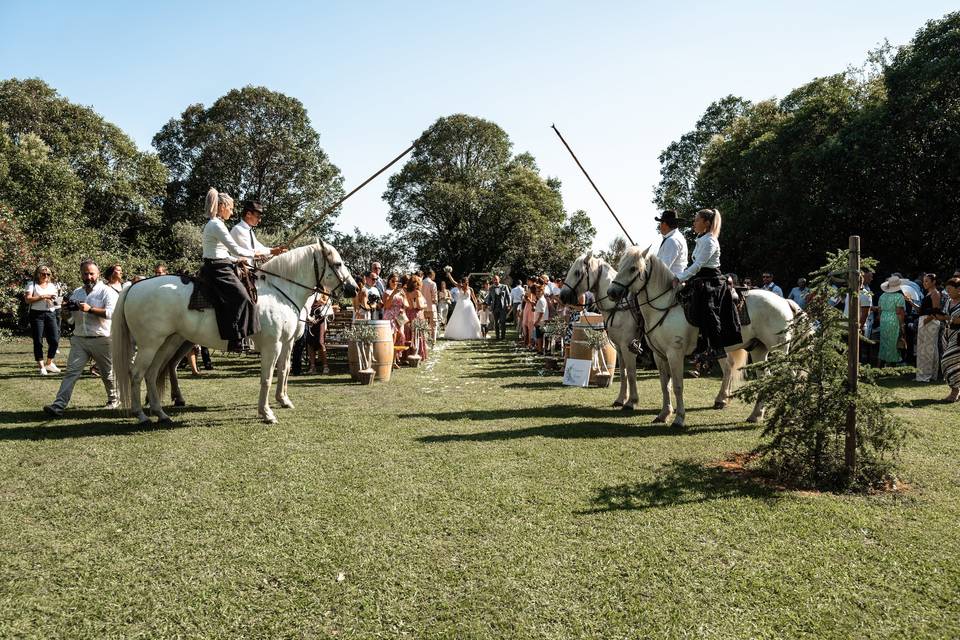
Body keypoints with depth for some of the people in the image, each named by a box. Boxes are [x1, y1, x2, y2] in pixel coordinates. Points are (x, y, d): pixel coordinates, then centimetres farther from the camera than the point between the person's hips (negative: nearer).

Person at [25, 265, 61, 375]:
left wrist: (55, 299, -6)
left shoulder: (52, 286, 15)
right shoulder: (32, 284, 2)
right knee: (38, 341, -1)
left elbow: (57, 301, 16)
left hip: (51, 314, 4)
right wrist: (42, 297, -17)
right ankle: (41, 367, 6)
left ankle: (49, 363, 16)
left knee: (55, 340, -3)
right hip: (37, 314, -4)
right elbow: (28, 300, -9)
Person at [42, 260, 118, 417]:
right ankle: (58, 406, -10)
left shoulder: (106, 291, -5)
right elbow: (70, 315, 24)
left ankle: (114, 399, 32)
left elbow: (111, 312, -19)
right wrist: (68, 308, 1)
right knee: (71, 372, -5)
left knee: (107, 373, 11)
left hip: (101, 340, -4)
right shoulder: (77, 292, 15)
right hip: (79, 339, 4)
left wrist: (90, 309, -25)